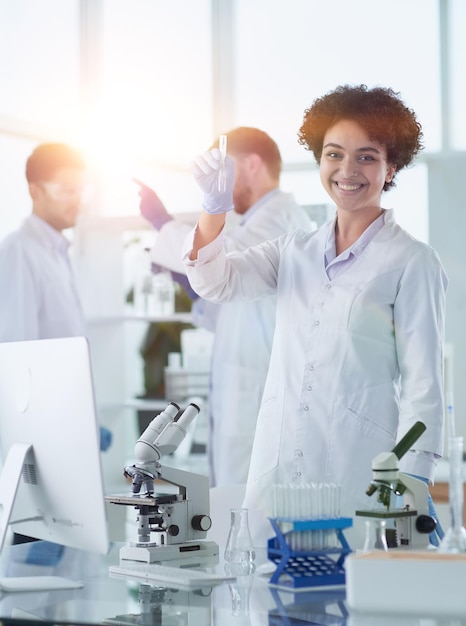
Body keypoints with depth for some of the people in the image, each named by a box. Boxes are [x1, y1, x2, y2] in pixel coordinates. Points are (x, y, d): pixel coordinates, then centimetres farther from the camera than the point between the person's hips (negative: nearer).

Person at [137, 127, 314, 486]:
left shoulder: (281, 215, -7)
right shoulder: (262, 222, 23)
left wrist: (162, 220, -13)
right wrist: (189, 280, 11)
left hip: (263, 399, -10)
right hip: (245, 397, 10)